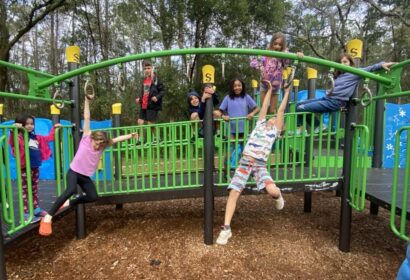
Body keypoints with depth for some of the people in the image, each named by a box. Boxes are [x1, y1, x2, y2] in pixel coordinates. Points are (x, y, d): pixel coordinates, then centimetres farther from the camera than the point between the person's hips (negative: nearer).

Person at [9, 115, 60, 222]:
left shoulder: (36, 137, 11)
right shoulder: (19, 137, -12)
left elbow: (49, 138, 27)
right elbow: (12, 143, -35)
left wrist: (54, 128, 32)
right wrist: (13, 130, -50)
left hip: (35, 167, 7)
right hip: (24, 168, -7)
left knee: (34, 190, 18)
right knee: (25, 191, 0)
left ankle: (37, 209, 30)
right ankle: (26, 214, 6)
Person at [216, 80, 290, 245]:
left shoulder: (275, 131, 15)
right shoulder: (260, 125, 20)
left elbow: (281, 110, 16)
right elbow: (265, 106, 23)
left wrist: (287, 92, 22)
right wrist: (269, 90, 32)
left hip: (260, 165, -2)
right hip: (245, 162, 2)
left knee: (272, 191, -26)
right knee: (234, 193, -10)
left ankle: (278, 198, 14)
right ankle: (226, 228, -2)